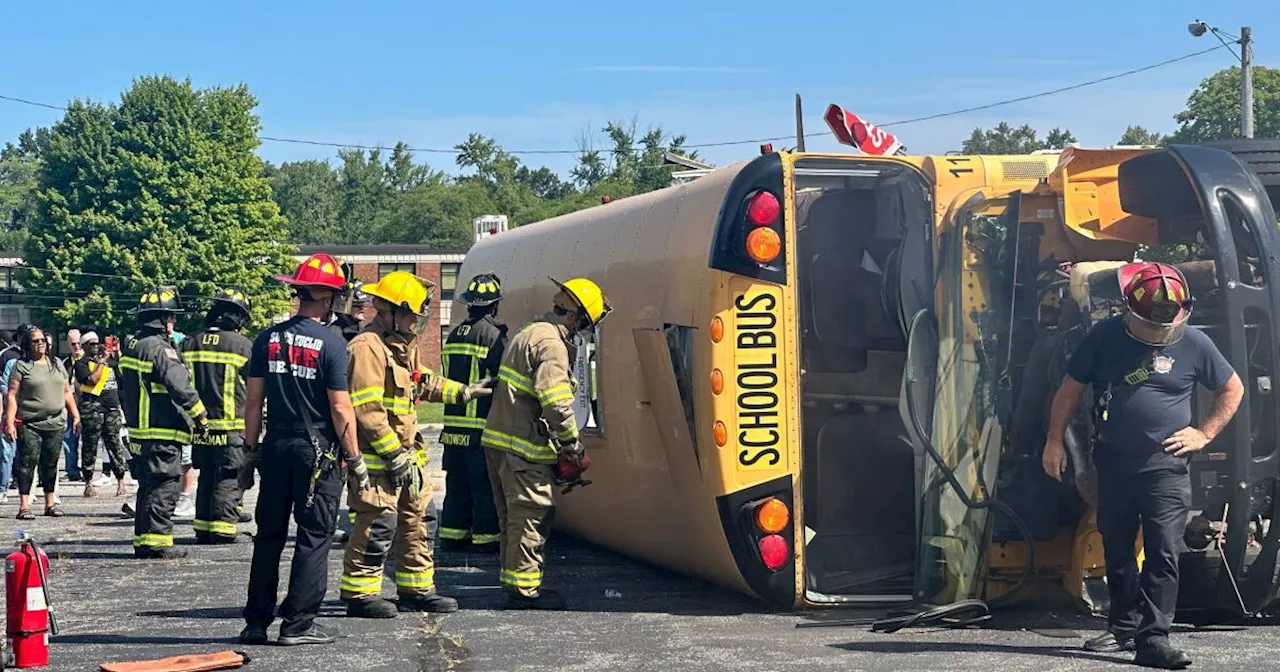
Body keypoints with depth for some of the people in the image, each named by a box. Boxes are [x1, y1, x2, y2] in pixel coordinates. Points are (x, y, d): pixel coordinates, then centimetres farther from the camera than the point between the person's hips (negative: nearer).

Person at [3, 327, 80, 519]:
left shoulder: (57, 364, 15)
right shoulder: (21, 366, -1)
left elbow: (67, 392, 20)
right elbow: (12, 396, -6)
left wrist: (75, 416, 14)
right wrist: (9, 422, -14)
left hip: (55, 423, 5)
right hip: (30, 424, -5)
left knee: (50, 463, 9)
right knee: (28, 462, -8)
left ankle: (50, 503, 18)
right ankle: (24, 505, -8)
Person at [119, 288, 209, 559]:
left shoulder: (130, 347, 14)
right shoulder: (160, 349, -16)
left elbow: (123, 392, 24)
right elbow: (180, 388, -21)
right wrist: (201, 415, -9)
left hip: (138, 431, 10)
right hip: (163, 434, -10)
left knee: (147, 486, 15)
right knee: (164, 487, -6)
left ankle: (143, 539, 18)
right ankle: (155, 540, -8)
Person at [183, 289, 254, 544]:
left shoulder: (189, 345, 6)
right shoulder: (242, 345, -9)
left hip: (200, 426, 5)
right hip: (232, 426, -5)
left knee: (206, 477, 14)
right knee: (229, 478, 0)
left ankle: (203, 528, 16)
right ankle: (223, 528, -3)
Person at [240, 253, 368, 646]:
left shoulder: (269, 339, 4)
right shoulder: (331, 344, -10)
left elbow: (253, 400, 5)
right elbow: (341, 409, -12)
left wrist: (250, 452, 13)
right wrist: (355, 462, -4)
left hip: (276, 448, 5)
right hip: (317, 451, -5)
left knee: (269, 536, 12)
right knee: (314, 538, 3)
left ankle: (256, 623, 15)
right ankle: (297, 624, 3)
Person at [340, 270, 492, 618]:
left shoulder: (403, 347, 16)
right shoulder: (367, 348, -19)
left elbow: (423, 383, 34)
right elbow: (367, 411, -23)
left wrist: (465, 392, 34)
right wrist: (394, 456, -21)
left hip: (406, 454, 10)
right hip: (377, 458, -10)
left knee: (416, 518, 15)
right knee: (378, 524, -9)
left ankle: (416, 589, 25)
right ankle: (359, 595, 1)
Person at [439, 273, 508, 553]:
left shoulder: (454, 335, 12)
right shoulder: (493, 335, -11)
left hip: (453, 423, 7)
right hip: (481, 424, -7)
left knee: (457, 482, 13)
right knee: (485, 485, -1)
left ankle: (452, 534, 17)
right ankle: (486, 537, 1)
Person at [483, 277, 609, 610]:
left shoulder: (528, 335, 17)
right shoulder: (552, 345, -15)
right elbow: (556, 403, -23)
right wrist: (573, 447, -11)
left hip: (498, 439, 10)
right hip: (523, 447, -10)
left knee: (513, 516, 16)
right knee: (532, 516, -4)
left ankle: (514, 583, 23)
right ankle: (524, 590, -2)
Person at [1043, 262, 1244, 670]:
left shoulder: (1193, 344, -2)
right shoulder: (1104, 337, 0)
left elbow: (1233, 389, 11)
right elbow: (1071, 389, 7)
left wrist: (1204, 433, 2)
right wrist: (1055, 441, 3)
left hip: (1166, 466, -2)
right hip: (1113, 463, 3)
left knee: (1163, 553, -11)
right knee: (1116, 550, 12)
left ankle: (1153, 638, -13)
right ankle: (1124, 625, 27)